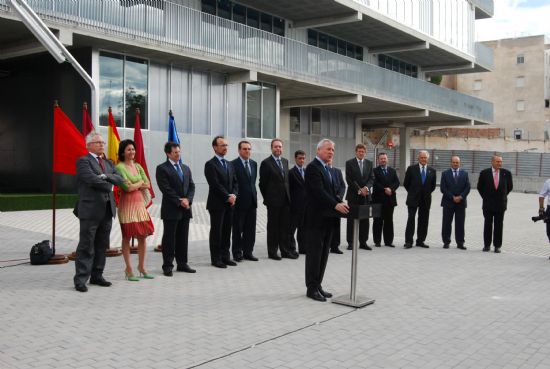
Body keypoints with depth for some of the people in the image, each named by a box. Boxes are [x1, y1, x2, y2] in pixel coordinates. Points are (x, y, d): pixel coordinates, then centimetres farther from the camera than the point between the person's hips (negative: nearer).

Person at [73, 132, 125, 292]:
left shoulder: (108, 163, 19)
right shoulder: (83, 161, -3)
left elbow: (120, 179, 6)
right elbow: (92, 179, -18)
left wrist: (106, 176, -11)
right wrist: (109, 186, -5)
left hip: (107, 209, 7)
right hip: (91, 209, -7)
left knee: (101, 246, 11)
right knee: (86, 246, -4)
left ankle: (96, 276, 20)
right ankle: (80, 279, 0)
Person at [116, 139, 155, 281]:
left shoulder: (138, 166, 13)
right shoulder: (120, 167, -7)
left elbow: (148, 185, 6)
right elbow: (127, 187, -16)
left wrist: (134, 186, -9)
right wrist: (140, 183, -1)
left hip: (140, 203, 6)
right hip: (127, 204, -6)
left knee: (142, 236, 7)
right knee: (127, 237, 1)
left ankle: (141, 267, 19)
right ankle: (129, 269, 9)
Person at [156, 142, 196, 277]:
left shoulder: (186, 168, 16)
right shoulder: (162, 169, -5)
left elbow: (191, 186, 11)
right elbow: (166, 189, -13)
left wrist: (188, 199, -6)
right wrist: (179, 201, -15)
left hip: (185, 209, 6)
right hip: (171, 209, -6)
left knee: (183, 238, 11)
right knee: (169, 239, 0)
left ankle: (182, 264, 19)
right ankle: (168, 266, 6)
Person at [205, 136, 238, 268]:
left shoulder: (229, 164, 16)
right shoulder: (210, 164, -8)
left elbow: (235, 182, 13)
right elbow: (215, 185, -15)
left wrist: (234, 195, -5)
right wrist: (227, 197, -15)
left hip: (229, 203, 7)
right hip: (217, 204, -7)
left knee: (227, 231, 10)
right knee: (216, 232, 1)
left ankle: (225, 257, 18)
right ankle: (216, 259, 7)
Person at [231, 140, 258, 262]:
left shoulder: (254, 164, 12)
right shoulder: (233, 164, -8)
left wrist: (254, 195, 10)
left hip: (252, 201, 6)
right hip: (239, 202, -6)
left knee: (251, 229, 9)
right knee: (237, 229, 4)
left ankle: (248, 252, 17)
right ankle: (237, 253, 13)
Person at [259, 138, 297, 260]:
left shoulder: (285, 161, 13)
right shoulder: (266, 163, -7)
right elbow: (262, 183, -5)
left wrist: (288, 195, 10)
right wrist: (267, 198, -2)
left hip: (285, 200, 6)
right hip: (274, 201, -6)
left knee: (285, 226, 9)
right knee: (273, 227, 3)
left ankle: (285, 251, 17)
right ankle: (272, 252, 11)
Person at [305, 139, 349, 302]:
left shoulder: (326, 168, 17)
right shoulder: (313, 167, -12)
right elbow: (319, 191, -23)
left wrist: (340, 203, 3)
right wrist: (336, 205, -31)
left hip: (327, 218, 9)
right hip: (316, 218, -9)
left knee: (323, 254, 12)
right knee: (314, 254, -1)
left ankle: (318, 285, 21)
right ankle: (311, 288, 6)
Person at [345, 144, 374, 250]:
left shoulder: (369, 163, 12)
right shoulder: (349, 163, -1)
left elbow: (371, 178, 6)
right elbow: (349, 179, -7)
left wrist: (366, 187, -12)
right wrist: (359, 190, -13)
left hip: (366, 195, 4)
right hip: (353, 195, -3)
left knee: (365, 220, 5)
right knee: (352, 219, 1)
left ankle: (363, 242, 12)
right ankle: (350, 242, 6)